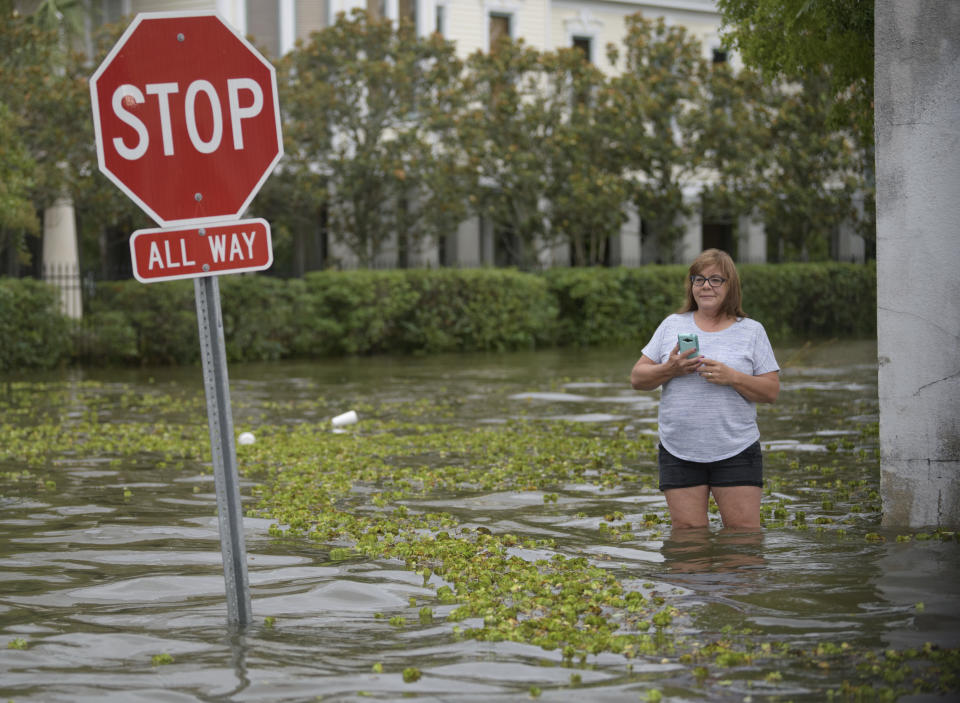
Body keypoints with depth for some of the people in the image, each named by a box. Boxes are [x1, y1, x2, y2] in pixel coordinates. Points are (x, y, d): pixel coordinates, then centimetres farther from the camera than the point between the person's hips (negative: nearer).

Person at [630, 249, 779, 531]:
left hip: (736, 453, -1)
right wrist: (669, 369, -10)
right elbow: (637, 378, 9)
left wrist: (731, 378, -14)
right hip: (679, 453, 2)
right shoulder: (672, 325, 11)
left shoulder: (751, 331, 6)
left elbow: (772, 391, 1)